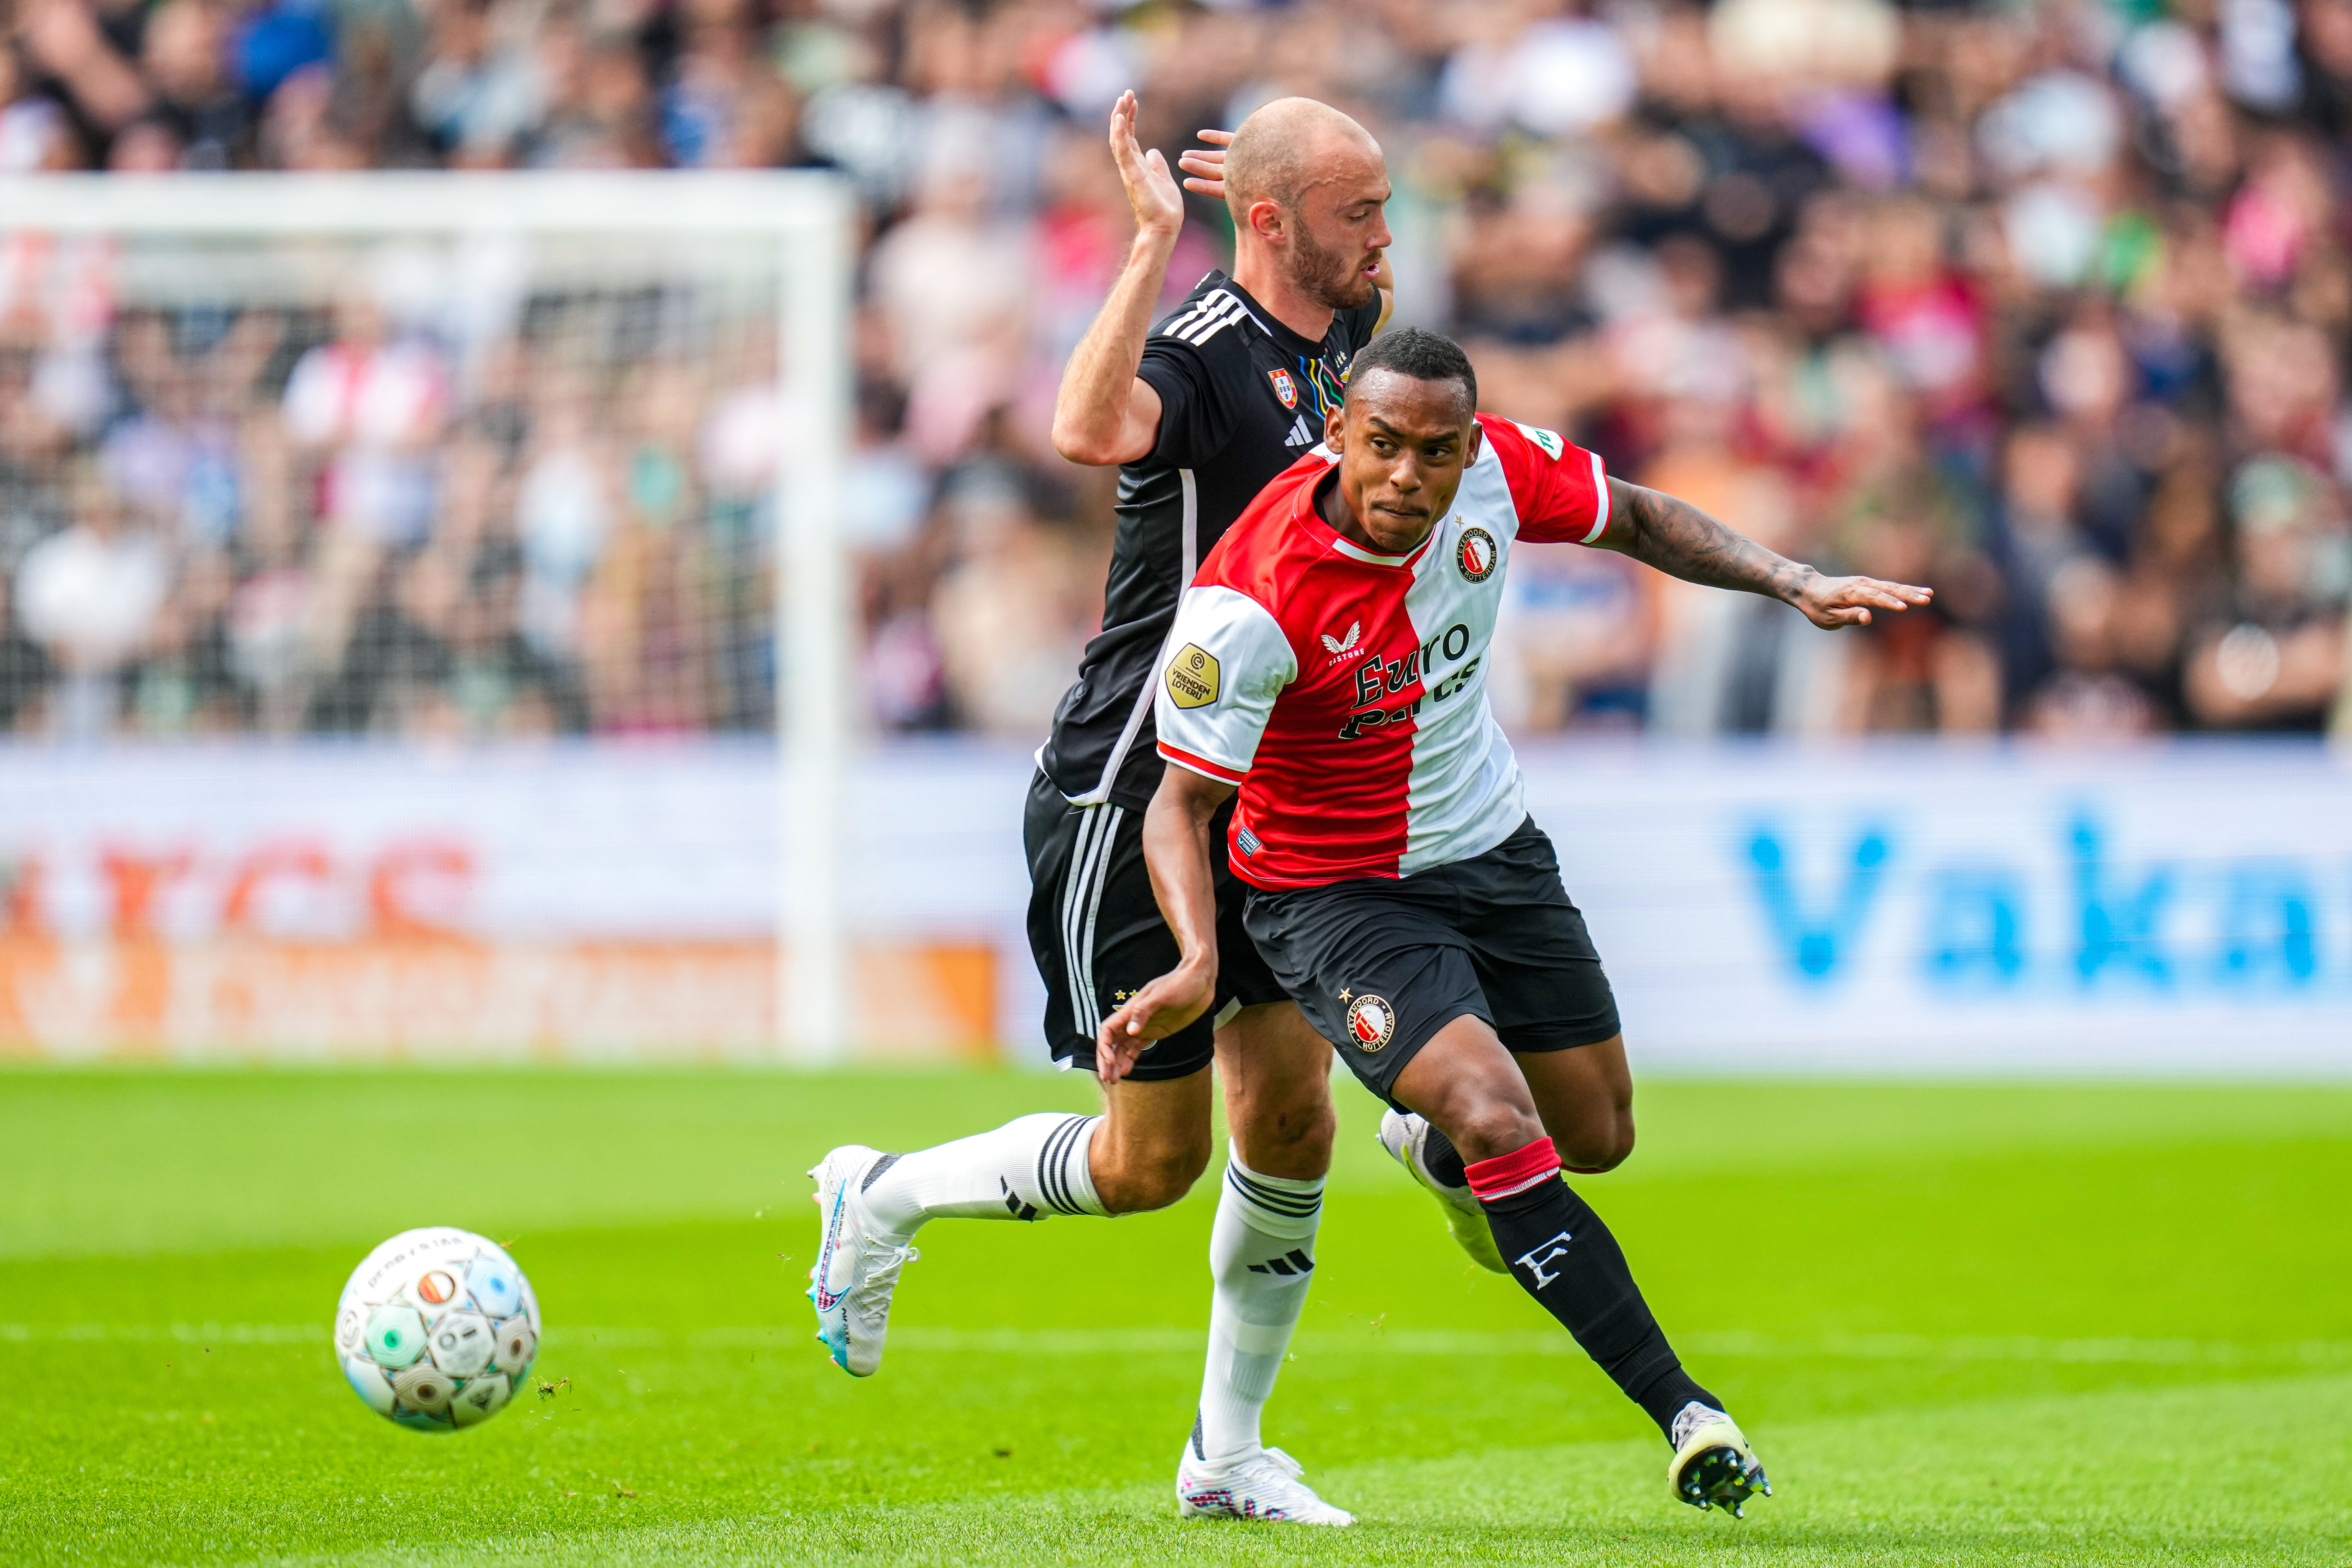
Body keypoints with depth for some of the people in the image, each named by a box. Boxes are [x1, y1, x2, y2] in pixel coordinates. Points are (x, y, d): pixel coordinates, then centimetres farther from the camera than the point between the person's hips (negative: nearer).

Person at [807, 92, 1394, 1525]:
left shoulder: (1338, 336, 7)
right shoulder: (1199, 355, -20)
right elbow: (1090, 431, -45)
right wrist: (1156, 239, -42)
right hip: (1124, 805, -8)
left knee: (1293, 1122, 2)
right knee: (1151, 1160, -2)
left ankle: (1227, 1456, 14)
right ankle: (883, 1201, 22)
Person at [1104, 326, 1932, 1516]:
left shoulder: (1496, 469, -17)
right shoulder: (1249, 601, -31)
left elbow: (1634, 518, 3)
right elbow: (1185, 798, -25)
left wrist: (1794, 584, -8)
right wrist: (1198, 960, -42)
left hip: (1491, 848, 6)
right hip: (1334, 892, -6)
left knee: (1590, 1127, 15)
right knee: (1500, 1123, -25)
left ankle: (1439, 1150, 52)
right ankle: (1686, 1415, -19)